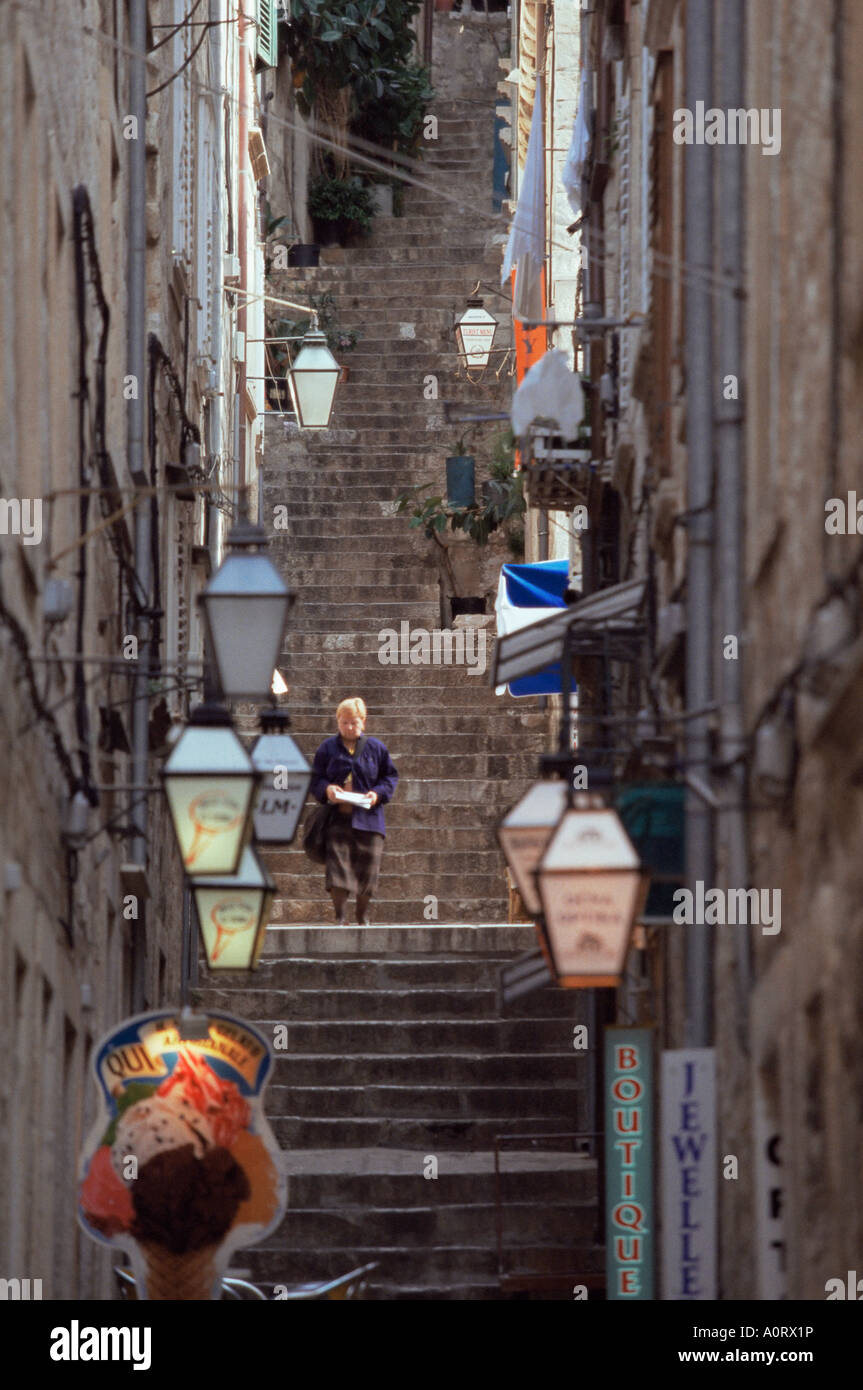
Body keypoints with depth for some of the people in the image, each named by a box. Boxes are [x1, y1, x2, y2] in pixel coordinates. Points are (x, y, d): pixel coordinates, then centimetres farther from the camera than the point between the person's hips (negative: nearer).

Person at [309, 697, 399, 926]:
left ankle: (362, 917, 16)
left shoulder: (376, 748, 9)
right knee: (337, 865, -11)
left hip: (368, 818, 1)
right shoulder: (328, 748, 8)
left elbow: (391, 776, 13)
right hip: (338, 818, -1)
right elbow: (315, 778, 9)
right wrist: (327, 789, -13)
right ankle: (340, 917, -7)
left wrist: (378, 793, -7)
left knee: (367, 869, 1)